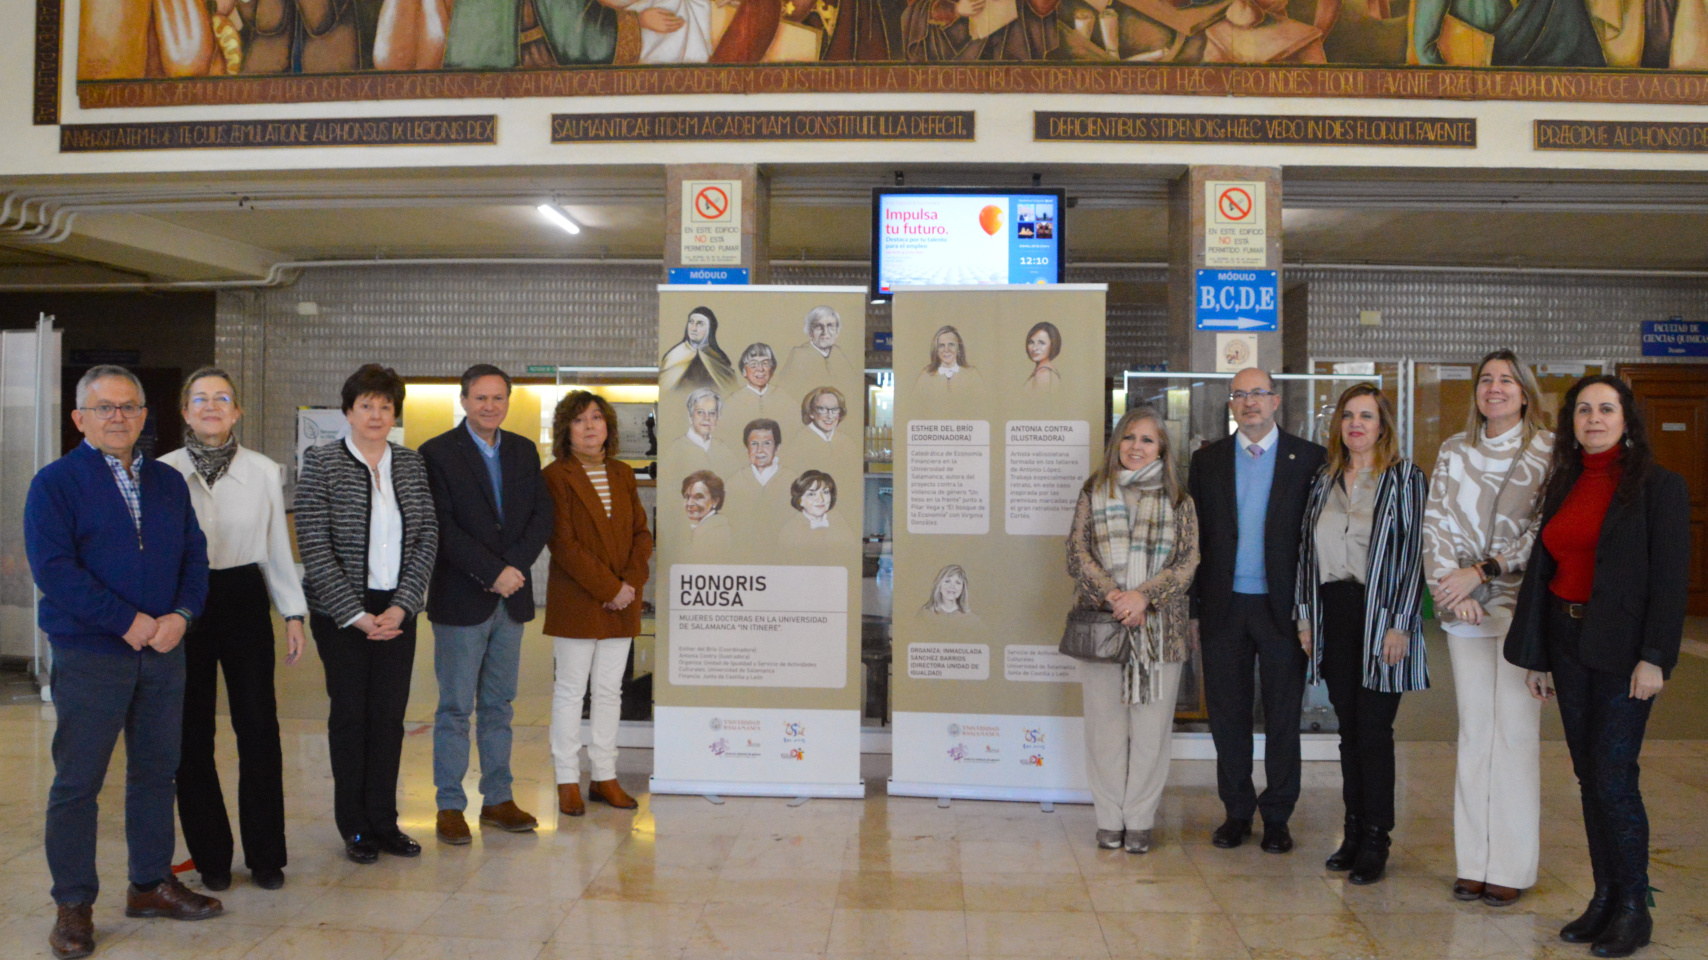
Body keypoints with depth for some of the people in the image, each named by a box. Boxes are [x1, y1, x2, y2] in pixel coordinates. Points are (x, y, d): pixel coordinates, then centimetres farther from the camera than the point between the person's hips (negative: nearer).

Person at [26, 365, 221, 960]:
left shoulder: (168, 482, 12)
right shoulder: (55, 484, -5)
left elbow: (194, 555, 9)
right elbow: (53, 568, -14)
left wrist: (181, 615, -9)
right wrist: (128, 621, -18)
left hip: (163, 651, 5)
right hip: (88, 657, -5)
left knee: (156, 772, 13)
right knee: (77, 783, 2)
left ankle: (151, 885, 26)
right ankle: (74, 906, 14)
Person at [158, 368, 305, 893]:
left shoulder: (264, 471, 4)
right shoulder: (162, 472, 2)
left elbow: (278, 548, 9)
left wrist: (293, 613, 7)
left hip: (244, 599, 0)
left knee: (259, 727, -2)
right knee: (192, 732, 4)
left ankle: (265, 855, 10)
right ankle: (211, 856, 17)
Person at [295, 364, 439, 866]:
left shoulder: (412, 465, 6)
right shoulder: (321, 463, -4)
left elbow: (428, 539, 3)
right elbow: (314, 548, -9)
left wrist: (401, 606, -8)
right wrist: (356, 615, -13)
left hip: (397, 610, 3)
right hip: (340, 611, -3)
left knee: (390, 714, 5)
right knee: (350, 712, 4)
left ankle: (384, 821, 17)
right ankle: (355, 828, 16)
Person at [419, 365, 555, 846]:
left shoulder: (525, 451, 11)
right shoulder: (437, 453, -5)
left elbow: (542, 514, 6)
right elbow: (443, 528, -13)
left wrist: (516, 565, -9)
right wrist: (493, 572, -17)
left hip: (511, 598, 5)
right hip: (460, 600, -5)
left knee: (499, 705, 11)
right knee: (455, 708, 2)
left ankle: (498, 800, 20)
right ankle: (450, 807, 11)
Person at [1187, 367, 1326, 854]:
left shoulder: (1308, 458, 1)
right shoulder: (1207, 460, 7)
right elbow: (1196, 537, 7)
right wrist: (1193, 606, 2)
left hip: (1282, 607, -2)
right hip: (1224, 607, 2)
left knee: (1283, 715, 7)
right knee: (1227, 714, 8)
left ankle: (1277, 816, 20)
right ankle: (1237, 811, 22)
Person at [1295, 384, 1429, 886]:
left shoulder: (1405, 477, 0)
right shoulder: (1325, 479, 13)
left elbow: (1414, 553, -6)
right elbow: (1307, 549, 13)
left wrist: (1400, 624, -12)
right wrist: (1305, 615, 7)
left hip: (1380, 616, -4)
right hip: (1333, 613, 4)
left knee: (1374, 731, -2)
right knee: (1349, 728, 9)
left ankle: (1375, 841, 7)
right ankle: (1354, 830, 18)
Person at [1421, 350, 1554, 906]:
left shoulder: (1548, 451, -2)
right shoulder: (1453, 451, 12)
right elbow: (1435, 523, 7)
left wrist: (1481, 571, -14)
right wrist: (1448, 583, -7)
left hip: (1521, 605, -4)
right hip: (1464, 609, 4)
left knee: (1516, 731, -2)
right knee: (1473, 732, 8)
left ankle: (1511, 868, 8)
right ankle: (1474, 861, 15)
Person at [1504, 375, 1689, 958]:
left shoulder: (1658, 486, -6)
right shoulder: (1564, 486, 11)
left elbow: (1670, 577, -11)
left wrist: (1654, 658, -17)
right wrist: (1534, 655, 9)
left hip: (1622, 647, -6)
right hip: (1567, 642, 6)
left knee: (1613, 777, -6)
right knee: (1589, 775, 10)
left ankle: (1633, 909, 10)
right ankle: (1604, 897, 20)